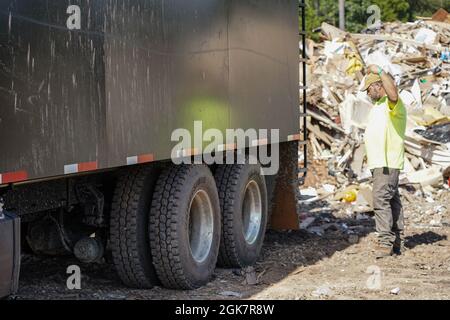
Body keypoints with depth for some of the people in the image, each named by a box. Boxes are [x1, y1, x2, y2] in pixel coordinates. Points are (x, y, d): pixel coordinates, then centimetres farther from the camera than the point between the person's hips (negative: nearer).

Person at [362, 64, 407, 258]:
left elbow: (393, 92, -36)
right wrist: (369, 155, 26)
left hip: (388, 163, -10)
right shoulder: (377, 106, 22)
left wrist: (379, 71, -28)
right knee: (392, 200, 12)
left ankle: (386, 241, -17)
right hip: (378, 162, 10)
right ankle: (398, 242, 15)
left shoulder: (393, 104, -11)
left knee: (381, 199, -17)